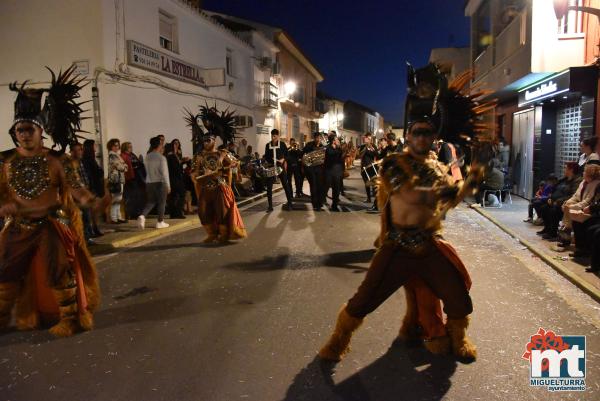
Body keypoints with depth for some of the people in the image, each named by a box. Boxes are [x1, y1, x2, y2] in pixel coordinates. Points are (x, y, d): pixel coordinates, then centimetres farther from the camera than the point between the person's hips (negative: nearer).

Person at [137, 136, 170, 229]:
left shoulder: (147, 157, 4)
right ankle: (160, 221, 15)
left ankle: (142, 216, -7)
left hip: (149, 182, 5)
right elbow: (164, 173, -15)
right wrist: (168, 185, -9)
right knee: (161, 202, 8)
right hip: (160, 182, -5)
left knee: (150, 202, 15)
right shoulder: (161, 158, -12)